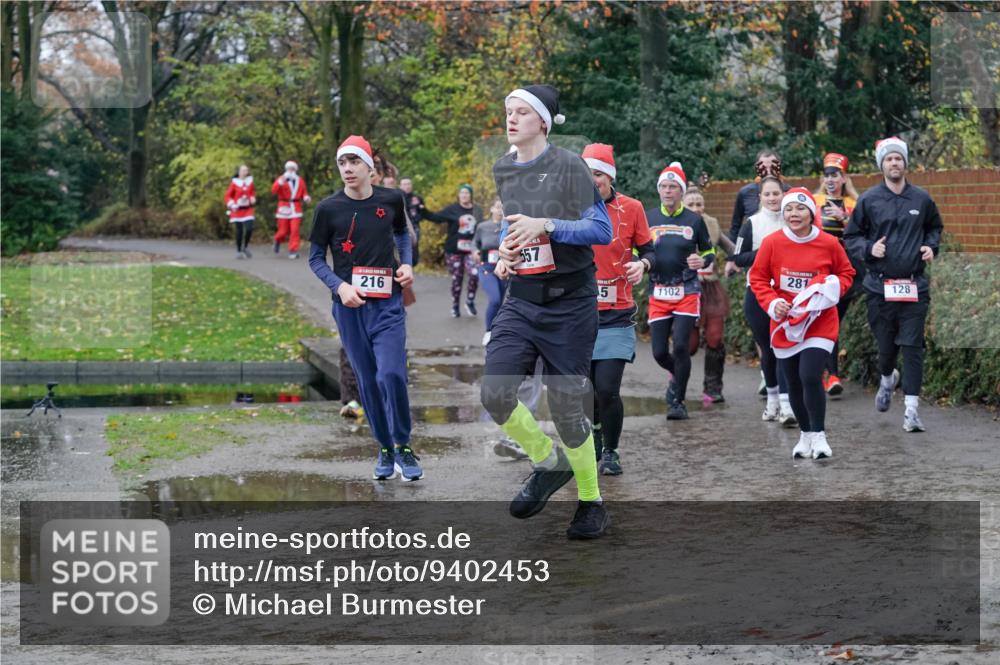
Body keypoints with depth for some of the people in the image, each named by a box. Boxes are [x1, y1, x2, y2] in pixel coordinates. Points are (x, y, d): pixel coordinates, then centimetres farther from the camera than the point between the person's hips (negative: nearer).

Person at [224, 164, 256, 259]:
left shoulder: (250, 181, 4)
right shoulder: (234, 182, -5)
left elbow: (253, 192, 19)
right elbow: (228, 196, -3)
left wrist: (253, 198, -1)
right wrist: (231, 204, -18)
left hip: (248, 210, 2)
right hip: (237, 210, -2)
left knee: (249, 229, -12)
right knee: (239, 232, -1)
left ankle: (245, 247, 11)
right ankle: (239, 251, 12)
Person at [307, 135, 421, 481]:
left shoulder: (391, 200, 2)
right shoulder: (328, 208, -3)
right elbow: (315, 257, 3)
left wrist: (406, 263, 5)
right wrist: (339, 286, -12)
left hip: (387, 302, 0)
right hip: (349, 306, 0)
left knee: (391, 374, -15)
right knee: (367, 381, 5)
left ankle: (403, 447, 3)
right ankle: (385, 449, 21)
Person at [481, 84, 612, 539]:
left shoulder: (568, 167, -9)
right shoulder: (503, 170, 10)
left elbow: (602, 230, -13)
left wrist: (546, 225, -24)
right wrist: (506, 249, 6)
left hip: (569, 301, -5)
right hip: (521, 300, 5)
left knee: (566, 407, 0)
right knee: (494, 392, -13)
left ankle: (591, 503, 20)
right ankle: (548, 462, 14)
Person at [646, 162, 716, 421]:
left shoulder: (694, 220, 2)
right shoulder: (647, 219, 5)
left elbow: (709, 251, 13)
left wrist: (703, 261, -10)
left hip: (687, 292, -2)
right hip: (658, 292, 2)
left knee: (680, 346, -13)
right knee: (659, 352, 1)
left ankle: (677, 401, 0)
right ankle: (677, 375, 35)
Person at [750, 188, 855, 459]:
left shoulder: (829, 243, -7)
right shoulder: (772, 243, -6)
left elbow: (846, 273, 6)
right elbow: (758, 278, 2)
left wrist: (833, 288, -14)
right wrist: (772, 303, -13)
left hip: (820, 322, -2)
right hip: (785, 323, 2)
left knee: (811, 377, -18)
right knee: (793, 383, 10)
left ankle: (819, 436, -2)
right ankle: (805, 435, 29)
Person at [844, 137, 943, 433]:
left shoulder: (922, 199, 6)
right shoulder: (868, 200, 1)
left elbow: (935, 227, 23)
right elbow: (851, 236, 9)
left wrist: (932, 246, 3)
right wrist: (869, 249, -10)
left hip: (915, 286, 0)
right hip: (880, 285, 0)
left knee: (912, 346, -7)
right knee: (886, 344, 9)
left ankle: (912, 408, -6)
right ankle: (887, 378, 43)